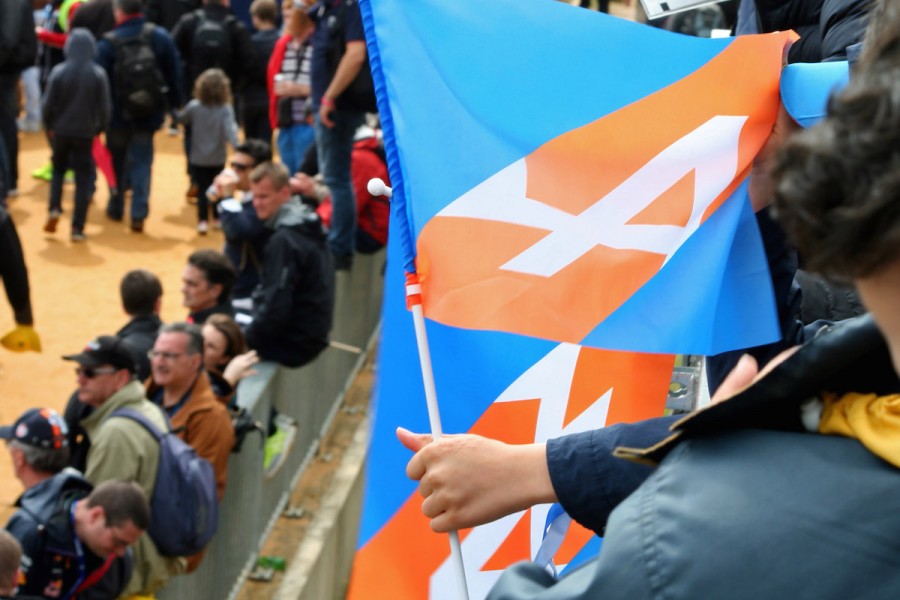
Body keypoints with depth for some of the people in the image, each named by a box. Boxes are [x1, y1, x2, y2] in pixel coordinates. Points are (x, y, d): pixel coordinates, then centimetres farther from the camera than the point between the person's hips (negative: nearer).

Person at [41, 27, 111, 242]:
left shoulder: (59, 72, -8)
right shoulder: (98, 74, -9)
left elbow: (47, 105, -5)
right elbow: (104, 108, -7)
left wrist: (49, 126, 12)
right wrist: (100, 128, 11)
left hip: (61, 131, 1)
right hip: (85, 133, -1)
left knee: (58, 169, 23)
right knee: (83, 179, 6)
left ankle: (54, 208, 3)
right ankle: (77, 228, 3)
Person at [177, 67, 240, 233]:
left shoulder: (194, 107, -8)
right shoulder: (226, 109, -15)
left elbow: (180, 119, 7)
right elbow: (230, 131, -26)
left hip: (198, 159, 0)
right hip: (218, 159, 0)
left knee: (202, 189, 6)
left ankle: (203, 221, -1)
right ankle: (218, 218, 27)